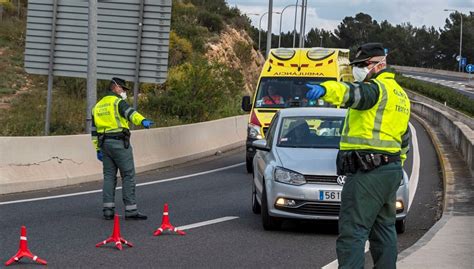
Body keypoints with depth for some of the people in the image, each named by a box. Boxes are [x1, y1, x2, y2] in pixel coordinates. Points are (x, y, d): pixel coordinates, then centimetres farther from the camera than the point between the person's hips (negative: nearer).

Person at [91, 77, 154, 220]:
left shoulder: (98, 106, 19)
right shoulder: (117, 101, -5)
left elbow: (94, 130, 20)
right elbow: (129, 112, -27)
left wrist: (98, 149, 23)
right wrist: (142, 120, -43)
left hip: (105, 144, 7)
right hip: (119, 142, -7)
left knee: (109, 176, 10)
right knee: (128, 175, -4)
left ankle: (108, 210, 5)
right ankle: (131, 210, -6)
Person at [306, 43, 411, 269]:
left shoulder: (377, 88, -10)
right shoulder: (399, 94, 22)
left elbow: (354, 93, -34)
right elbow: (404, 140, 29)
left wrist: (325, 89, -52)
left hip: (367, 172, -10)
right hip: (391, 169, 10)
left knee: (352, 232, -13)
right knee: (384, 229, 19)